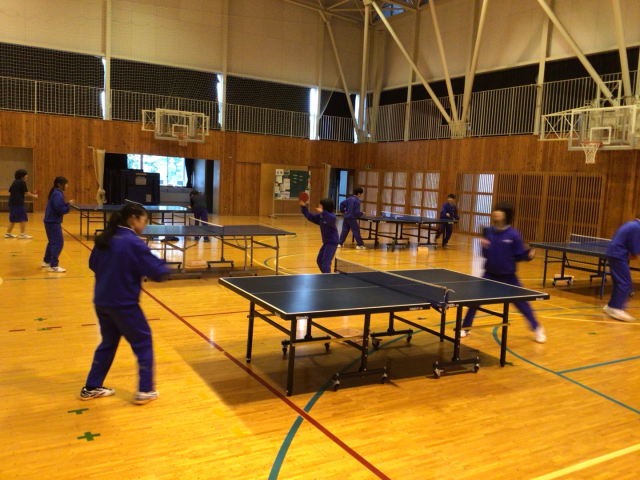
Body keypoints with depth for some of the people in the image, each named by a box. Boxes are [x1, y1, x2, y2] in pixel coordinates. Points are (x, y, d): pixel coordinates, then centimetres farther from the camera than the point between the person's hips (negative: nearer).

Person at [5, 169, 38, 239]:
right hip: (18, 203, -9)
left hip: (12, 202, 9)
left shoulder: (15, 182, 18)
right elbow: (26, 193, -7)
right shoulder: (22, 182, -6)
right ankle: (22, 234, -7)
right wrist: (34, 196, 4)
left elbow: (10, 192, 20)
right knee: (23, 219, -5)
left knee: (13, 219, 15)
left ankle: (8, 233, 18)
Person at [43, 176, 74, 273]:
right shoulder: (58, 194, -18)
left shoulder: (55, 193, 14)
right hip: (54, 222, -11)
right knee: (58, 243, -11)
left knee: (52, 242, 23)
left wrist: (67, 204, 2)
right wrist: (68, 204, -11)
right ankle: (53, 266, -11)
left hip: (50, 221, 11)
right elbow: (59, 209, -24)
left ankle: (46, 261, 35)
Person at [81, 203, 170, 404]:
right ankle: (145, 390, 13)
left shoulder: (104, 239, 3)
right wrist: (163, 268, 4)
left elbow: (93, 264, 17)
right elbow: (158, 273, -17)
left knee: (108, 342, 23)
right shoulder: (134, 243, -19)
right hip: (123, 304, -7)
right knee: (143, 343, 9)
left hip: (101, 302, 7)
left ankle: (91, 387, 30)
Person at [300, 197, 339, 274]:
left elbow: (331, 219, -42)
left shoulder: (331, 216, -19)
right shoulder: (320, 216, 6)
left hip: (332, 242, -10)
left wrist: (323, 212, -55)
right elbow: (311, 217, 17)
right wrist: (303, 207, 10)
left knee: (325, 262, -17)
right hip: (326, 242, 10)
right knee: (319, 261, 20)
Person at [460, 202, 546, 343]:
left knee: (521, 302, 4)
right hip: (490, 274, 3)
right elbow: (486, 254, 2)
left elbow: (518, 255, -8)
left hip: (508, 276, -3)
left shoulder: (513, 234, -13)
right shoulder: (488, 232, -4)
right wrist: (484, 246, -18)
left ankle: (537, 328, 25)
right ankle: (465, 328, 19)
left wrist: (529, 254, -26)